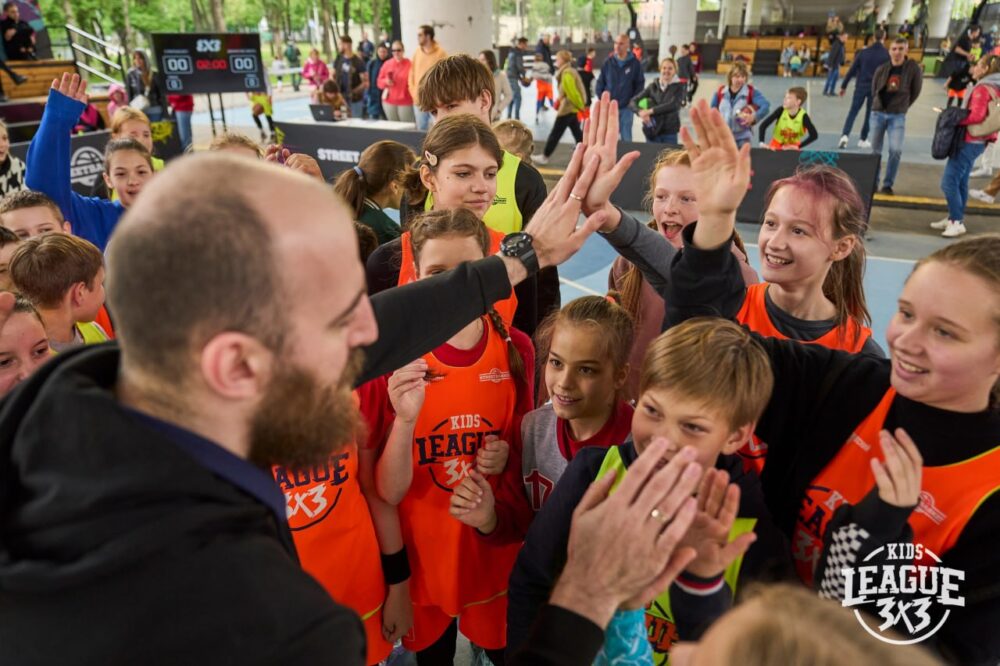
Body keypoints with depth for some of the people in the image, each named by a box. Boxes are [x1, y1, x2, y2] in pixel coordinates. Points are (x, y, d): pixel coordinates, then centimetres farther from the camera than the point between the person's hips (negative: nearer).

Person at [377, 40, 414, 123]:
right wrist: (386, 81, -13)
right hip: (389, 102, 4)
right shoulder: (387, 64, 6)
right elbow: (379, 82, 8)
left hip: (405, 102, -3)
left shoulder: (409, 64, -5)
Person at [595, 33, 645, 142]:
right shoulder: (608, 62, 1)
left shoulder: (635, 63, -4)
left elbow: (640, 83, 1)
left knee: (626, 138, 6)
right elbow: (600, 82, 7)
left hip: (626, 108, -2)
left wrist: (633, 100, -6)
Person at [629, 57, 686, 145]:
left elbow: (673, 105, -18)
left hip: (670, 132, -2)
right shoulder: (653, 86, 6)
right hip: (652, 131, 2)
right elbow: (633, 102, 1)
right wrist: (640, 112, -21)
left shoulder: (679, 86, 0)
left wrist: (650, 111, -22)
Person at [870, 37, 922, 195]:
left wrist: (902, 106, 9)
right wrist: (879, 104, 13)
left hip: (898, 116, -2)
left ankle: (888, 184, 0)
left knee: (896, 150, -14)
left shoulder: (913, 69, -5)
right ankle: (873, 182, 21)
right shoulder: (882, 69, 0)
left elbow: (916, 91, 6)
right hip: (878, 113, 2)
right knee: (875, 151, 7)